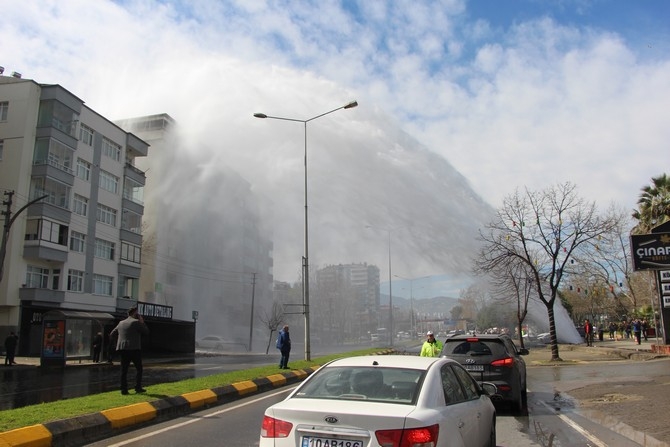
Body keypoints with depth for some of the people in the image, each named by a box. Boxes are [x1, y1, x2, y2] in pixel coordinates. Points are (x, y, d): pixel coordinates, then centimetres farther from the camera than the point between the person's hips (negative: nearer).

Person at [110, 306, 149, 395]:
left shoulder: (121, 323, 13)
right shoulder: (136, 322, -7)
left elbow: (111, 334, 20)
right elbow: (146, 332, -3)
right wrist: (142, 322, 4)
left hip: (123, 349, 6)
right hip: (134, 349, -6)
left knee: (124, 370, 7)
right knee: (139, 369, 6)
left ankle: (124, 389, 5)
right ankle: (138, 388, 3)